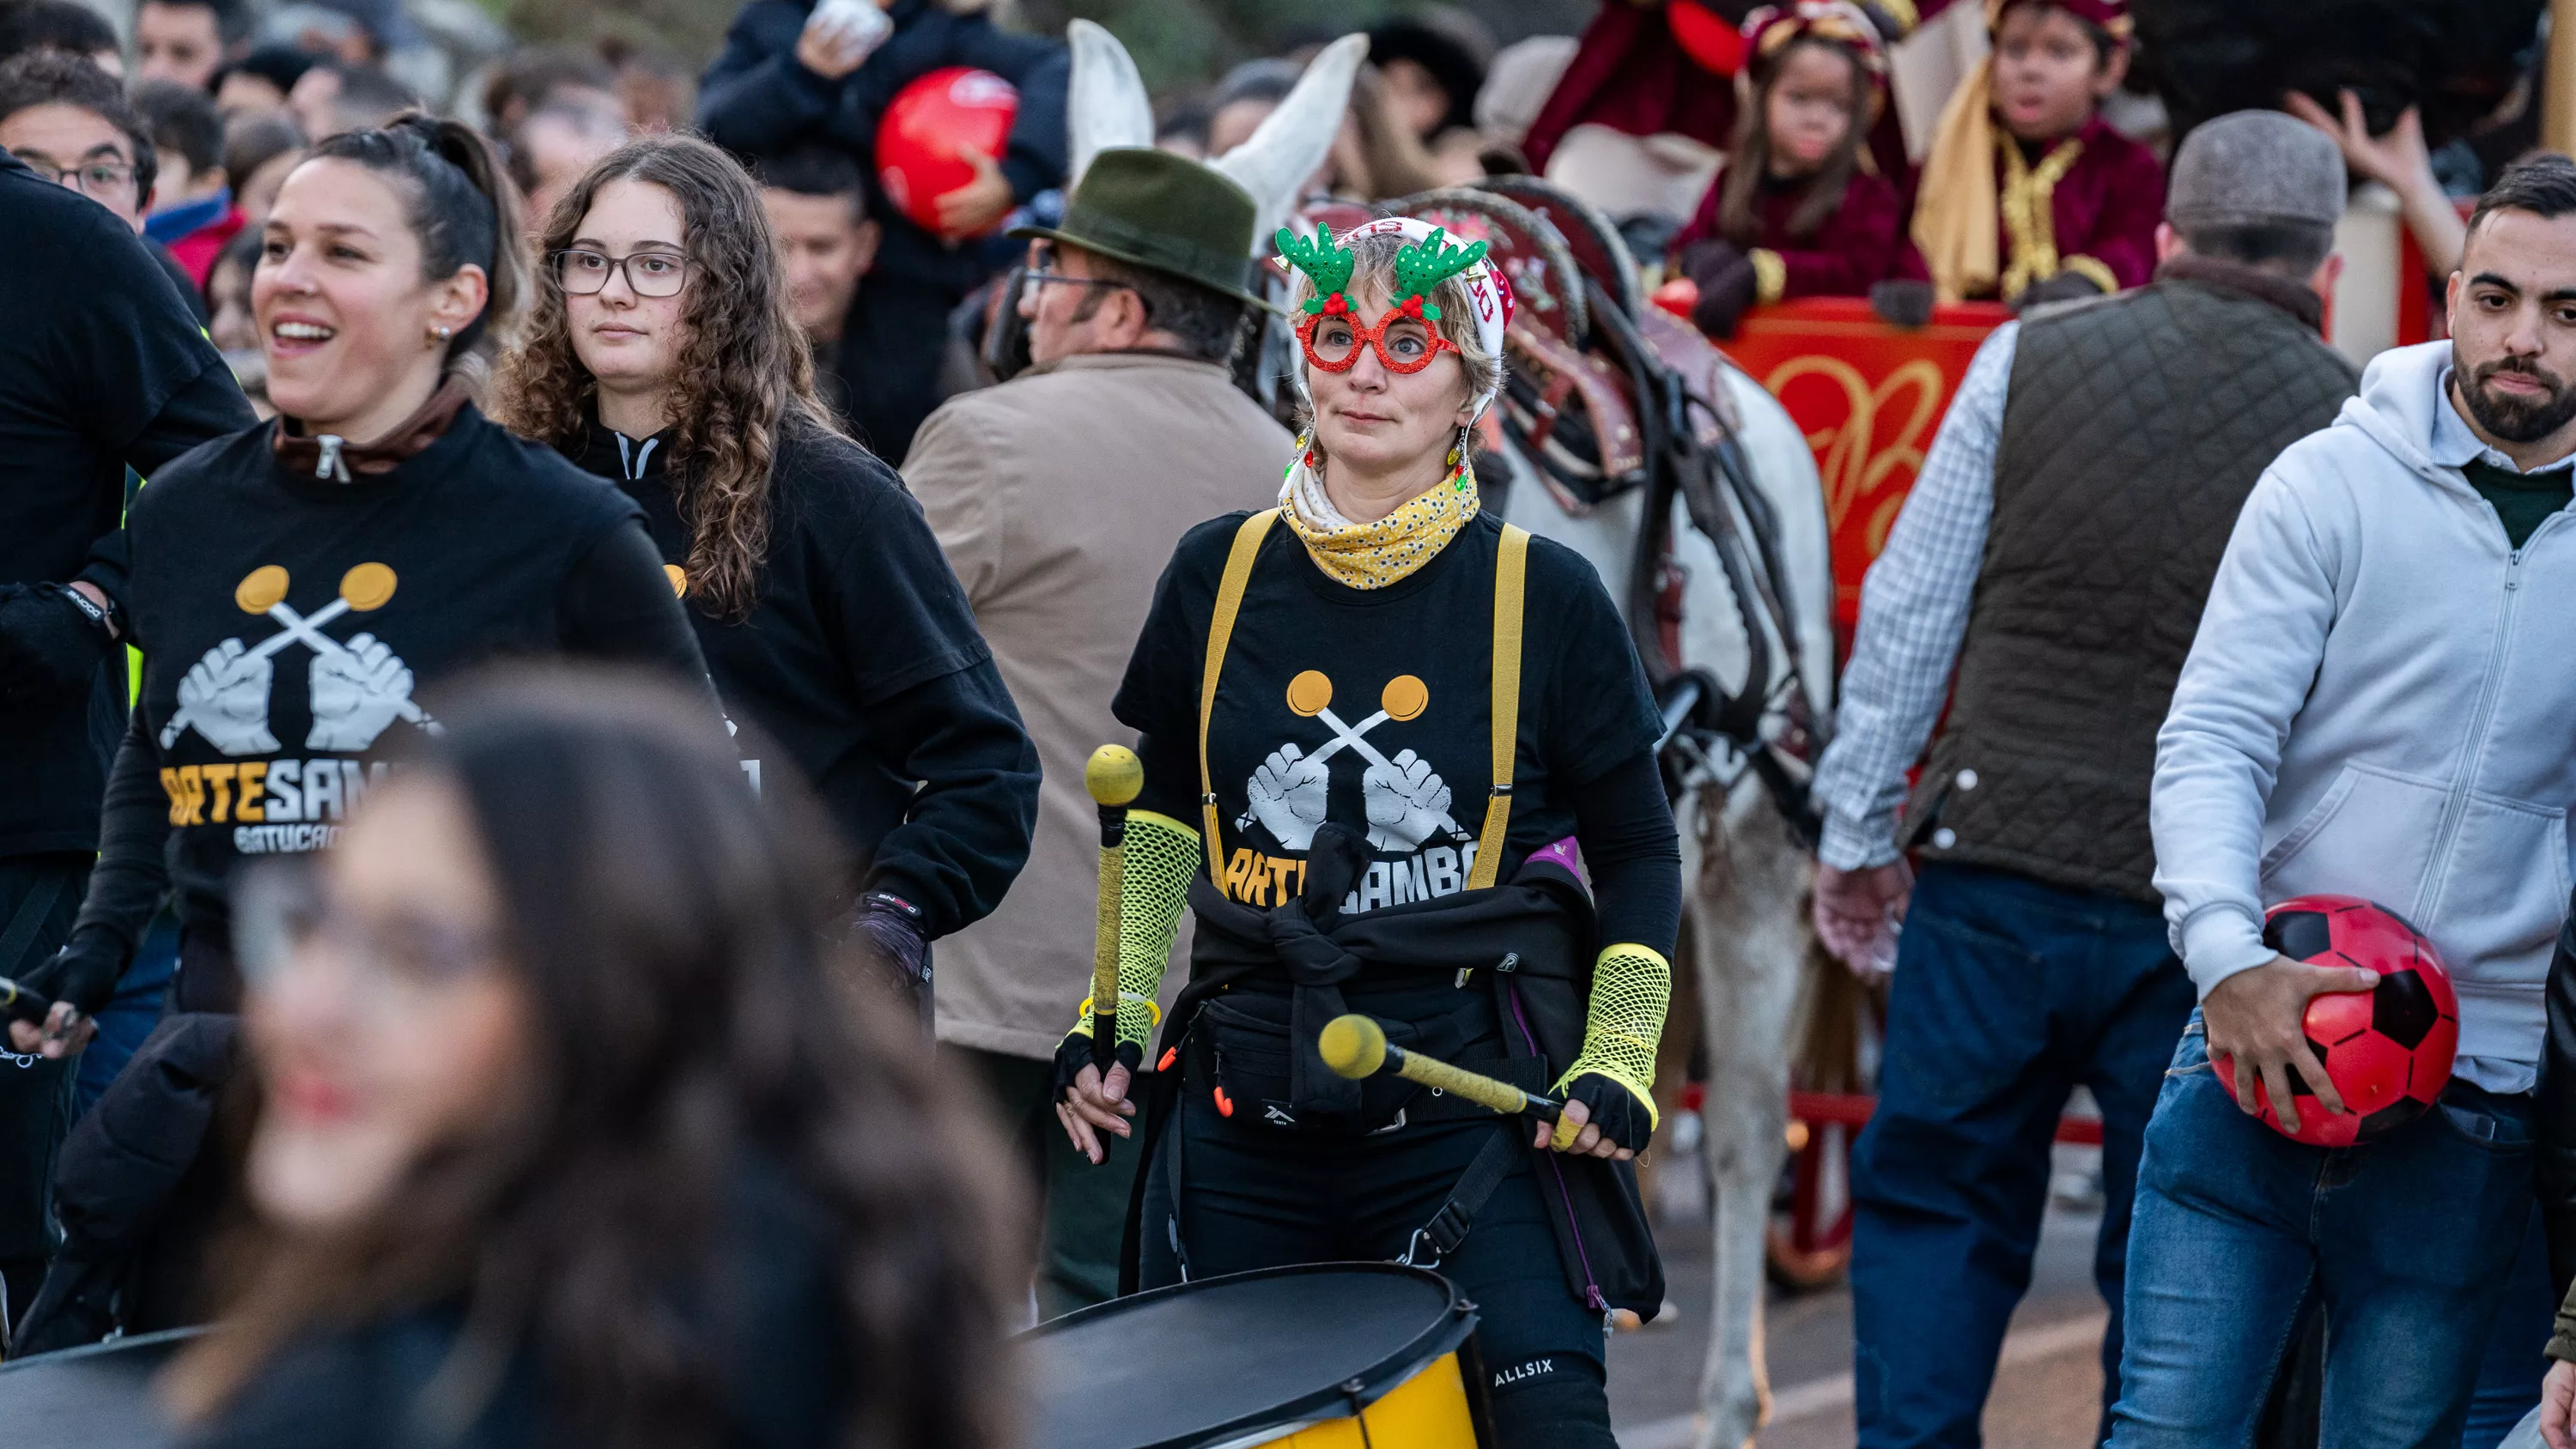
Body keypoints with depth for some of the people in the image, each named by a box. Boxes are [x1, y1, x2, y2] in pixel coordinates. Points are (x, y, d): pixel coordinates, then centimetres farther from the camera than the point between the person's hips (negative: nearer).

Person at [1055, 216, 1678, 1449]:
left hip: (1474, 1107, -3)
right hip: (1243, 1114, 3)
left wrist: (1617, 1062, -4)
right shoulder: (1219, 575, 4)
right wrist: (1119, 1015, 8)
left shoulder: (1544, 597, -2)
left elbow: (1637, 850, 7)